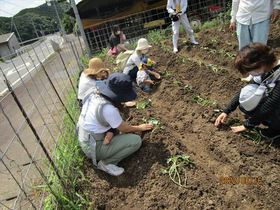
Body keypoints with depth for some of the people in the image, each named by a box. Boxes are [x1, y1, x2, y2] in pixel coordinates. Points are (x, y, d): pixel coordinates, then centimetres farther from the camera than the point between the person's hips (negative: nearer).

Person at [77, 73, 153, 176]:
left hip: (84, 141, 8)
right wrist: (140, 128, 4)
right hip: (94, 148, -8)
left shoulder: (93, 95, -6)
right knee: (136, 140, -11)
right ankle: (106, 163, -4)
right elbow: (124, 129, -13)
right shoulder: (108, 109, -30)